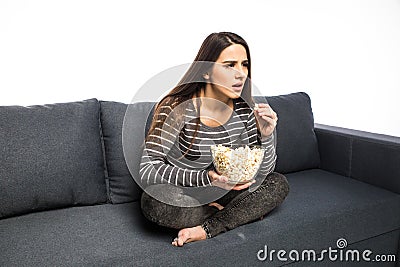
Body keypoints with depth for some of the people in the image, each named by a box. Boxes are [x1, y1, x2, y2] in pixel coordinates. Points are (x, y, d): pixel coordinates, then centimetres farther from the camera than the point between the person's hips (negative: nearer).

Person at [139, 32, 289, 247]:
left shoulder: (244, 110, -8)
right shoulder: (177, 108, -22)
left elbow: (262, 173, -2)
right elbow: (147, 170, -27)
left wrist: (266, 135, -22)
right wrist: (207, 178, -38)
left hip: (219, 192, 5)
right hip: (178, 196, -4)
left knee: (279, 184, -9)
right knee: (155, 200, -35)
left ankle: (206, 229, -19)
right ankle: (235, 214, -10)